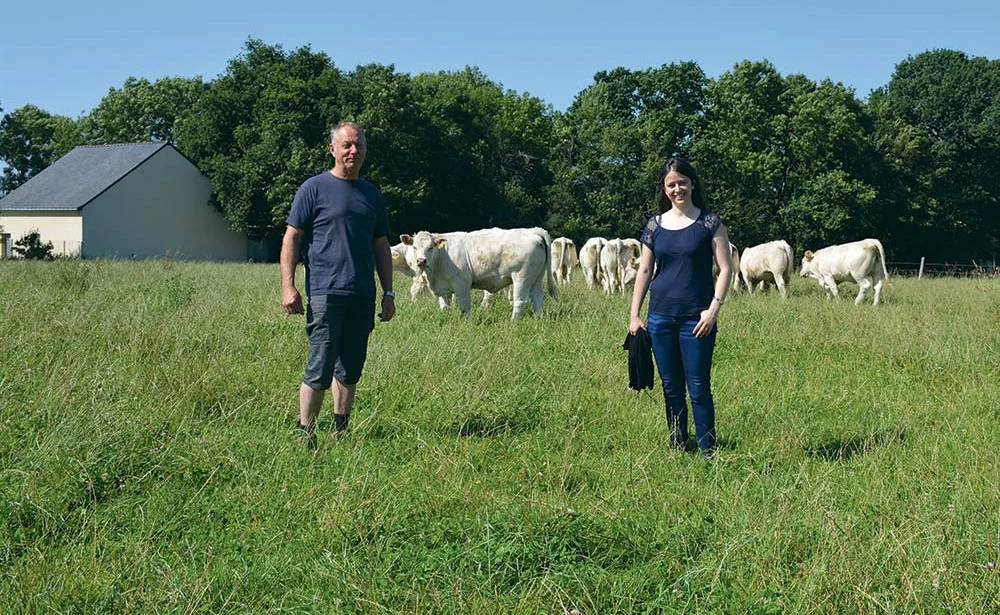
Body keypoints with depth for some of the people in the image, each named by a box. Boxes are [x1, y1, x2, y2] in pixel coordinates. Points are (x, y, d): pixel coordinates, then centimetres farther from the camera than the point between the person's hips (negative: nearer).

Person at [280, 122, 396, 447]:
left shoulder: (372, 194, 16)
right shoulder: (315, 188, 1)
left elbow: (381, 247, 21)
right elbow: (291, 238, -1)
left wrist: (388, 292, 15)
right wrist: (288, 286, -10)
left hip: (363, 296, 5)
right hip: (325, 294, -5)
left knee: (351, 368, 10)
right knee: (320, 368, -8)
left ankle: (341, 431, 21)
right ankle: (305, 433, 0)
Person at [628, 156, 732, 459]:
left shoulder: (709, 223, -1)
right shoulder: (655, 225, 8)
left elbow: (725, 269, -3)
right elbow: (644, 271, 10)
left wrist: (714, 308, -12)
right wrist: (634, 315, 6)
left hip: (696, 319, -3)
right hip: (660, 317, 3)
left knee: (699, 388, -3)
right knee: (671, 387, 10)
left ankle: (707, 451, 4)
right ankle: (677, 446, 20)